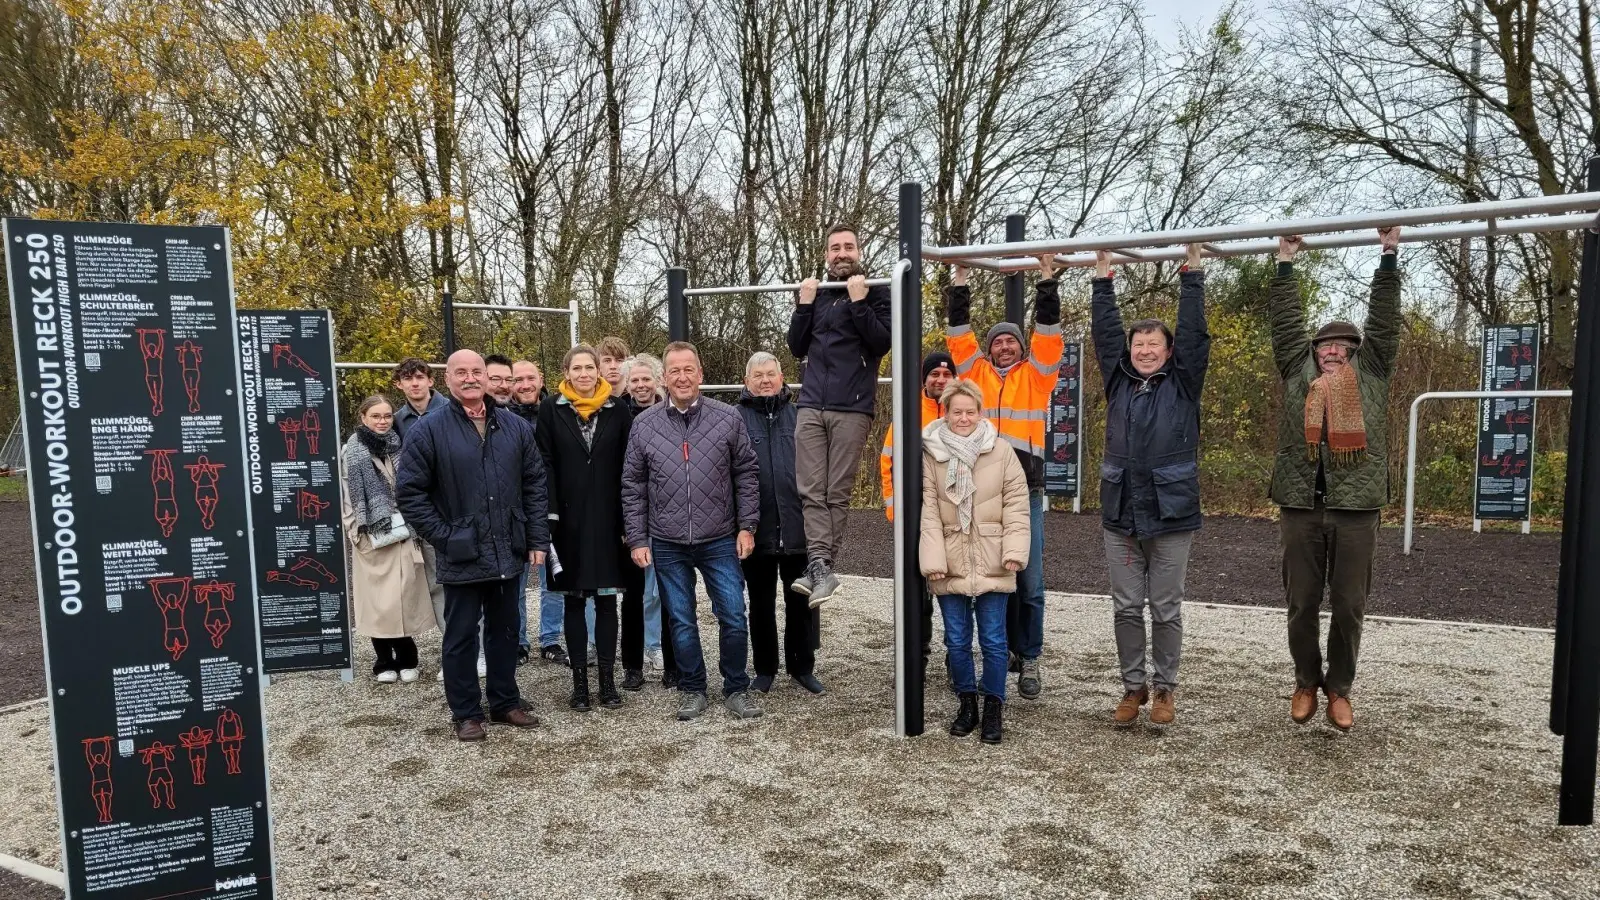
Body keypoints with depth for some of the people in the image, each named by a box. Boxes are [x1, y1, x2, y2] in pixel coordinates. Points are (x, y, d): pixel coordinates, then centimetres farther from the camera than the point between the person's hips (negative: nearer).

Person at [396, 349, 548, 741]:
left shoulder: (516, 427, 5)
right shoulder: (428, 431, -7)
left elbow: (535, 484, 8)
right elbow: (409, 492, -6)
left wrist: (537, 539, 3)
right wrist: (443, 536, -10)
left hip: (507, 554, 4)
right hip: (461, 557, -4)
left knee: (505, 631, 16)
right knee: (461, 637, 8)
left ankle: (505, 702, 31)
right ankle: (466, 713, 21)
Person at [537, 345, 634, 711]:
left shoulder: (616, 410, 4)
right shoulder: (552, 410, 1)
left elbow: (627, 466, 4)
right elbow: (545, 465, -3)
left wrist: (630, 516, -1)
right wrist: (549, 515, -11)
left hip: (607, 518, 1)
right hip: (568, 518, -1)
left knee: (606, 600, 5)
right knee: (574, 601, 6)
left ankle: (608, 679, 12)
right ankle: (579, 681, 13)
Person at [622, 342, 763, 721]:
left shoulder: (728, 418, -3)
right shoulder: (644, 424, -1)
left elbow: (746, 474, 2)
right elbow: (633, 487, 4)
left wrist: (746, 525, -2)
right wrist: (637, 539, 1)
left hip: (720, 540, -1)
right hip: (667, 544, 1)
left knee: (733, 617, 3)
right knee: (681, 622, 11)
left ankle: (736, 688, 22)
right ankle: (692, 689, 27)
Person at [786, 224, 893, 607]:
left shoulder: (875, 292, 6)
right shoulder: (817, 293, 18)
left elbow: (882, 343, -6)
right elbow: (797, 348, 15)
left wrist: (859, 302, -13)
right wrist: (804, 305, 3)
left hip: (852, 409, -4)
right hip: (811, 406, 4)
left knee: (837, 494, -1)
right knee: (812, 492, -7)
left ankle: (822, 567, 3)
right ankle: (820, 568, -11)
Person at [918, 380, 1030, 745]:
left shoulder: (1001, 452, 0)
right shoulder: (930, 455, -1)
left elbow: (1016, 505, -1)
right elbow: (928, 512, -5)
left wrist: (1015, 551, -11)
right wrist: (933, 560, -12)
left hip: (991, 564, 0)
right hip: (950, 564, 1)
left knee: (993, 640, 5)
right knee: (957, 641, 11)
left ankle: (993, 708, 21)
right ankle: (967, 703, 29)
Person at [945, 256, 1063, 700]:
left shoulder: (1035, 377, 11)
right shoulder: (975, 373, 13)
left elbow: (1048, 331, 2)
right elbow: (958, 331, 9)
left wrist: (1046, 278, 0)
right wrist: (959, 279, 8)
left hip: (1025, 492, -1)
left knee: (1029, 583, 4)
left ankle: (1029, 660, 16)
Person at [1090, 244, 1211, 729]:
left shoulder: (1183, 383, 2)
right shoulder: (1118, 381, 8)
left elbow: (1193, 332, -4)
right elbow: (1106, 332, 8)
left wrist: (1192, 275, -3)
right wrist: (1103, 279, 9)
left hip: (1171, 516, -2)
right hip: (1120, 516, 3)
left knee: (1166, 609, 7)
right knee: (1126, 607, 9)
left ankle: (1165, 689, 21)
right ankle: (1133, 686, 22)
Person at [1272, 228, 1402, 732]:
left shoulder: (1371, 371, 12)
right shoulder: (1298, 372, 13)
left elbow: (1384, 320, 8)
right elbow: (1287, 322, 14)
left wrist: (1389, 255, 6)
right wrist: (1286, 264, 14)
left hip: (1355, 507, -1)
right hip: (1300, 504, 1)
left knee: (1349, 607, 5)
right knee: (1301, 605, 8)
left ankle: (1339, 689, 21)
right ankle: (1306, 683, 25)